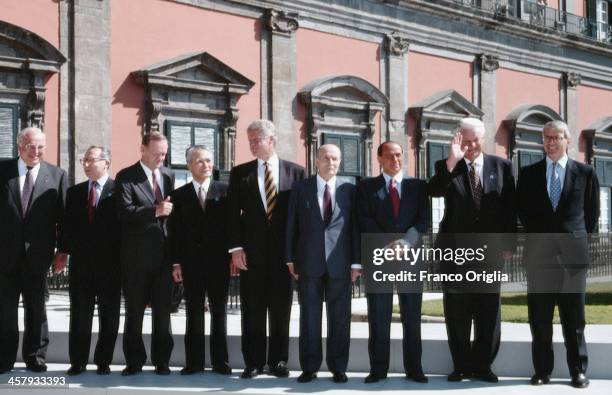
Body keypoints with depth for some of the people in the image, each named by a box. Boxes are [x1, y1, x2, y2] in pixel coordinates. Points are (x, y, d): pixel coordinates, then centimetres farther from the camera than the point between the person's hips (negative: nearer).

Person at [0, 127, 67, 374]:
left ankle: (35, 357, 20)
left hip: (37, 252, 0)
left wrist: (63, 251, -3)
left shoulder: (57, 175, 1)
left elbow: (63, 215, 1)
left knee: (36, 306, 10)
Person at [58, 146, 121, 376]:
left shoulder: (118, 189, -1)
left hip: (109, 261, -3)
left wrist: (123, 255, -9)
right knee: (79, 313, 5)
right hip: (81, 260, 4)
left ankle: (103, 361, 11)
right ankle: (78, 361, 11)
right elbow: (67, 223, 12)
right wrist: (63, 250, 1)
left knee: (109, 314, 3)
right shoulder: (74, 192, 13)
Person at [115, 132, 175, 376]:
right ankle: (134, 361, 15)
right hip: (136, 255, -3)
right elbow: (124, 211, -17)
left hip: (163, 253, 3)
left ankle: (162, 360, 15)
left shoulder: (168, 175, 12)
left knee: (163, 310, 6)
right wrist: (155, 211, -23)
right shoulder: (126, 177, -4)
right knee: (134, 310, 6)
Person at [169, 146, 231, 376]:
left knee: (219, 312, 6)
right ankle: (194, 361, 9)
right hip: (191, 262, 1)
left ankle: (220, 361, 12)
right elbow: (175, 231, 4)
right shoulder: (180, 195, 6)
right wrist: (176, 262, -1)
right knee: (194, 313, 4)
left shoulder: (224, 191, 4)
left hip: (219, 261, -1)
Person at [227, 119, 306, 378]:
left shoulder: (296, 172, 5)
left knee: (281, 310, 5)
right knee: (252, 311, 3)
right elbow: (233, 213, 4)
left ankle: (278, 361, 15)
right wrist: (236, 248, -6)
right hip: (251, 252, 1)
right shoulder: (240, 173, 7)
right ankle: (253, 362, 11)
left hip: (284, 252, 0)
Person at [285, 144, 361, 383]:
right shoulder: (300, 188, 6)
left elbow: (355, 227, 5)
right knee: (309, 316, 4)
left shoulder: (349, 190, 6)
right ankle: (309, 367, 11)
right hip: (308, 262, 0)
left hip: (339, 263, 0)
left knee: (339, 318, 3)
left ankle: (338, 367, 12)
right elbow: (292, 226, 6)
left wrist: (356, 262, -1)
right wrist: (290, 259, 2)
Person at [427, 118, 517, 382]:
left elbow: (509, 208, 7)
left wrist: (508, 243, 2)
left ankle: (482, 365, 16)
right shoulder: (446, 166, 2)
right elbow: (433, 191, -19)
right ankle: (461, 365, 15)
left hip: (490, 250, 1)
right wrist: (452, 161, -27)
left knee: (488, 312, 5)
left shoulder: (501, 166, 6)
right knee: (457, 313, 5)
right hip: (456, 249, -1)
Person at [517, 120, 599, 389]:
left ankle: (578, 370, 10)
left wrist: (584, 243, 6)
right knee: (539, 318, 4)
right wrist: (536, 237, 8)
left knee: (574, 318, 3)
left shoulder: (585, 173, 5)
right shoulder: (528, 174, 8)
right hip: (539, 254, 1)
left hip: (572, 254, -1)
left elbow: (592, 213, 9)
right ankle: (542, 370, 10)